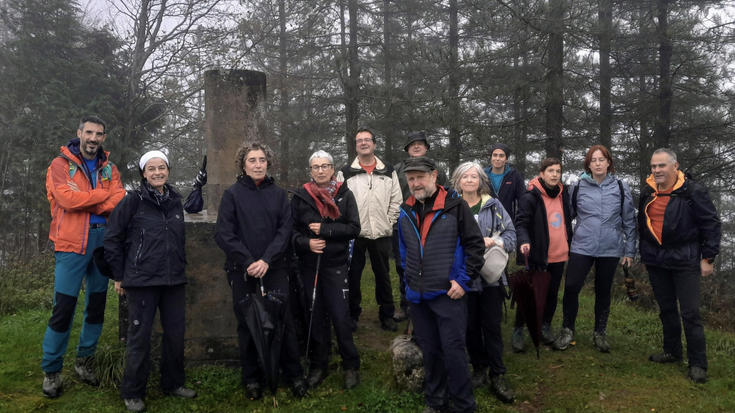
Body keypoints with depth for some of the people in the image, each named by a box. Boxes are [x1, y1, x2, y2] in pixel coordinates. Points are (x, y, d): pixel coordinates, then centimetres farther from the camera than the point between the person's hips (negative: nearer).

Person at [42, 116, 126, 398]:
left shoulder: (109, 168, 12)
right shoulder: (61, 164, -1)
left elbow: (119, 202, -3)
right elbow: (67, 199, -17)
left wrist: (84, 200, -15)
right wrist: (103, 195, -8)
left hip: (103, 239, 5)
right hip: (72, 243, -5)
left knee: (97, 305, 11)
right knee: (64, 307, -4)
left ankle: (85, 360, 27)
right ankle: (51, 370, 11)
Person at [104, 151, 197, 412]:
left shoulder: (175, 200, 9)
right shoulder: (133, 201, -6)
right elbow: (112, 238, -4)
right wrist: (119, 275, -2)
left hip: (174, 280, 5)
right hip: (142, 280, -5)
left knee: (176, 332, 11)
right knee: (140, 335, 3)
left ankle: (173, 383, 28)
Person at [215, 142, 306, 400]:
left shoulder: (279, 194, 6)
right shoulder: (232, 194, 0)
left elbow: (285, 230, 0)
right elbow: (223, 234, -6)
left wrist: (266, 260, -13)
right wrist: (248, 262, -14)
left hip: (274, 267, 1)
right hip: (242, 270, -1)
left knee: (284, 320, 1)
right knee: (247, 323, 7)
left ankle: (294, 375, 16)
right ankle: (251, 379, 21)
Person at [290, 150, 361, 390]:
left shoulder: (345, 195, 1)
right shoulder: (300, 197, 3)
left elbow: (354, 228, -6)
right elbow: (292, 230, 3)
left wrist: (325, 229, -15)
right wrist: (306, 242, -15)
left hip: (336, 264, -2)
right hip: (309, 265, 2)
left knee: (340, 317, -4)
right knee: (315, 316, 10)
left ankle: (351, 366, 13)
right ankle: (319, 365, 24)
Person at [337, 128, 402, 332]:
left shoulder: (388, 171, 6)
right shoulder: (346, 172, 0)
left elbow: (396, 200, 6)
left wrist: (389, 222, -1)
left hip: (381, 234, 1)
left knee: (383, 275, 11)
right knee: (353, 275, 7)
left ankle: (387, 315, 23)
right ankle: (352, 315, 21)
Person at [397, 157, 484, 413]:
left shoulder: (454, 205, -8)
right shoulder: (406, 212, 8)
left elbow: (475, 244, -7)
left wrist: (464, 280, -12)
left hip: (448, 293, -5)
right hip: (417, 295, 5)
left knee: (453, 350, -3)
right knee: (429, 351, 15)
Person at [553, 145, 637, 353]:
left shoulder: (621, 188, 1)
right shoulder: (578, 187, 1)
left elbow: (629, 221, 4)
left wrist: (630, 250, 4)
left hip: (610, 249, 0)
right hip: (581, 247, 0)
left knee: (603, 291, 11)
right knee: (571, 287, -7)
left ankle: (600, 333, 27)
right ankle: (567, 330, 12)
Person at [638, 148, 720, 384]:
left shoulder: (693, 192, -11)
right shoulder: (647, 192, 6)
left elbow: (711, 224, -8)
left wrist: (708, 257, -9)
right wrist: (645, 254, 17)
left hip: (685, 260, -5)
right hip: (656, 261, 5)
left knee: (690, 312, -4)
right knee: (666, 309, 14)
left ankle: (698, 364, 5)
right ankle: (672, 352, 29)